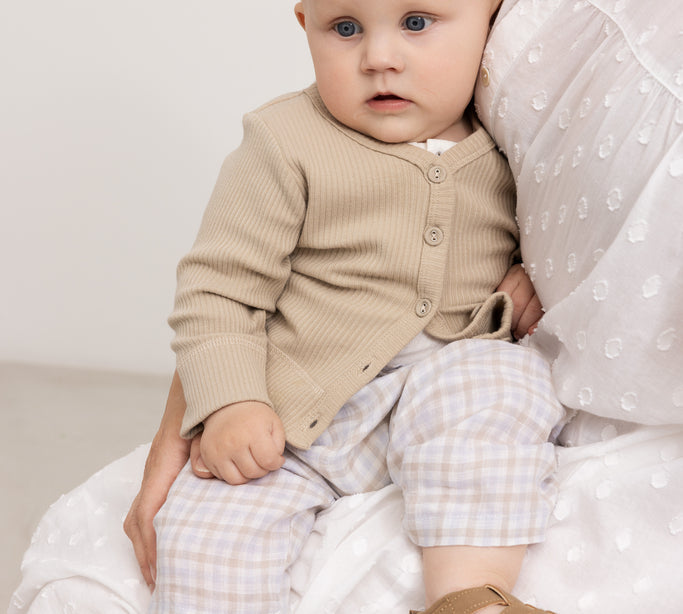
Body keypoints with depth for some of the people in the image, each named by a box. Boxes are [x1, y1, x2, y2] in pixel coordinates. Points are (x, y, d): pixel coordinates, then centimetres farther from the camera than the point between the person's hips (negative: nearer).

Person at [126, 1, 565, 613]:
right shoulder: (286, 144, -8)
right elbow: (218, 288, -6)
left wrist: (533, 276, 0)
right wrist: (225, 404, -19)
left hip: (455, 385, 2)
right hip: (296, 419, -1)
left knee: (501, 379, -31)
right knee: (204, 535, -19)